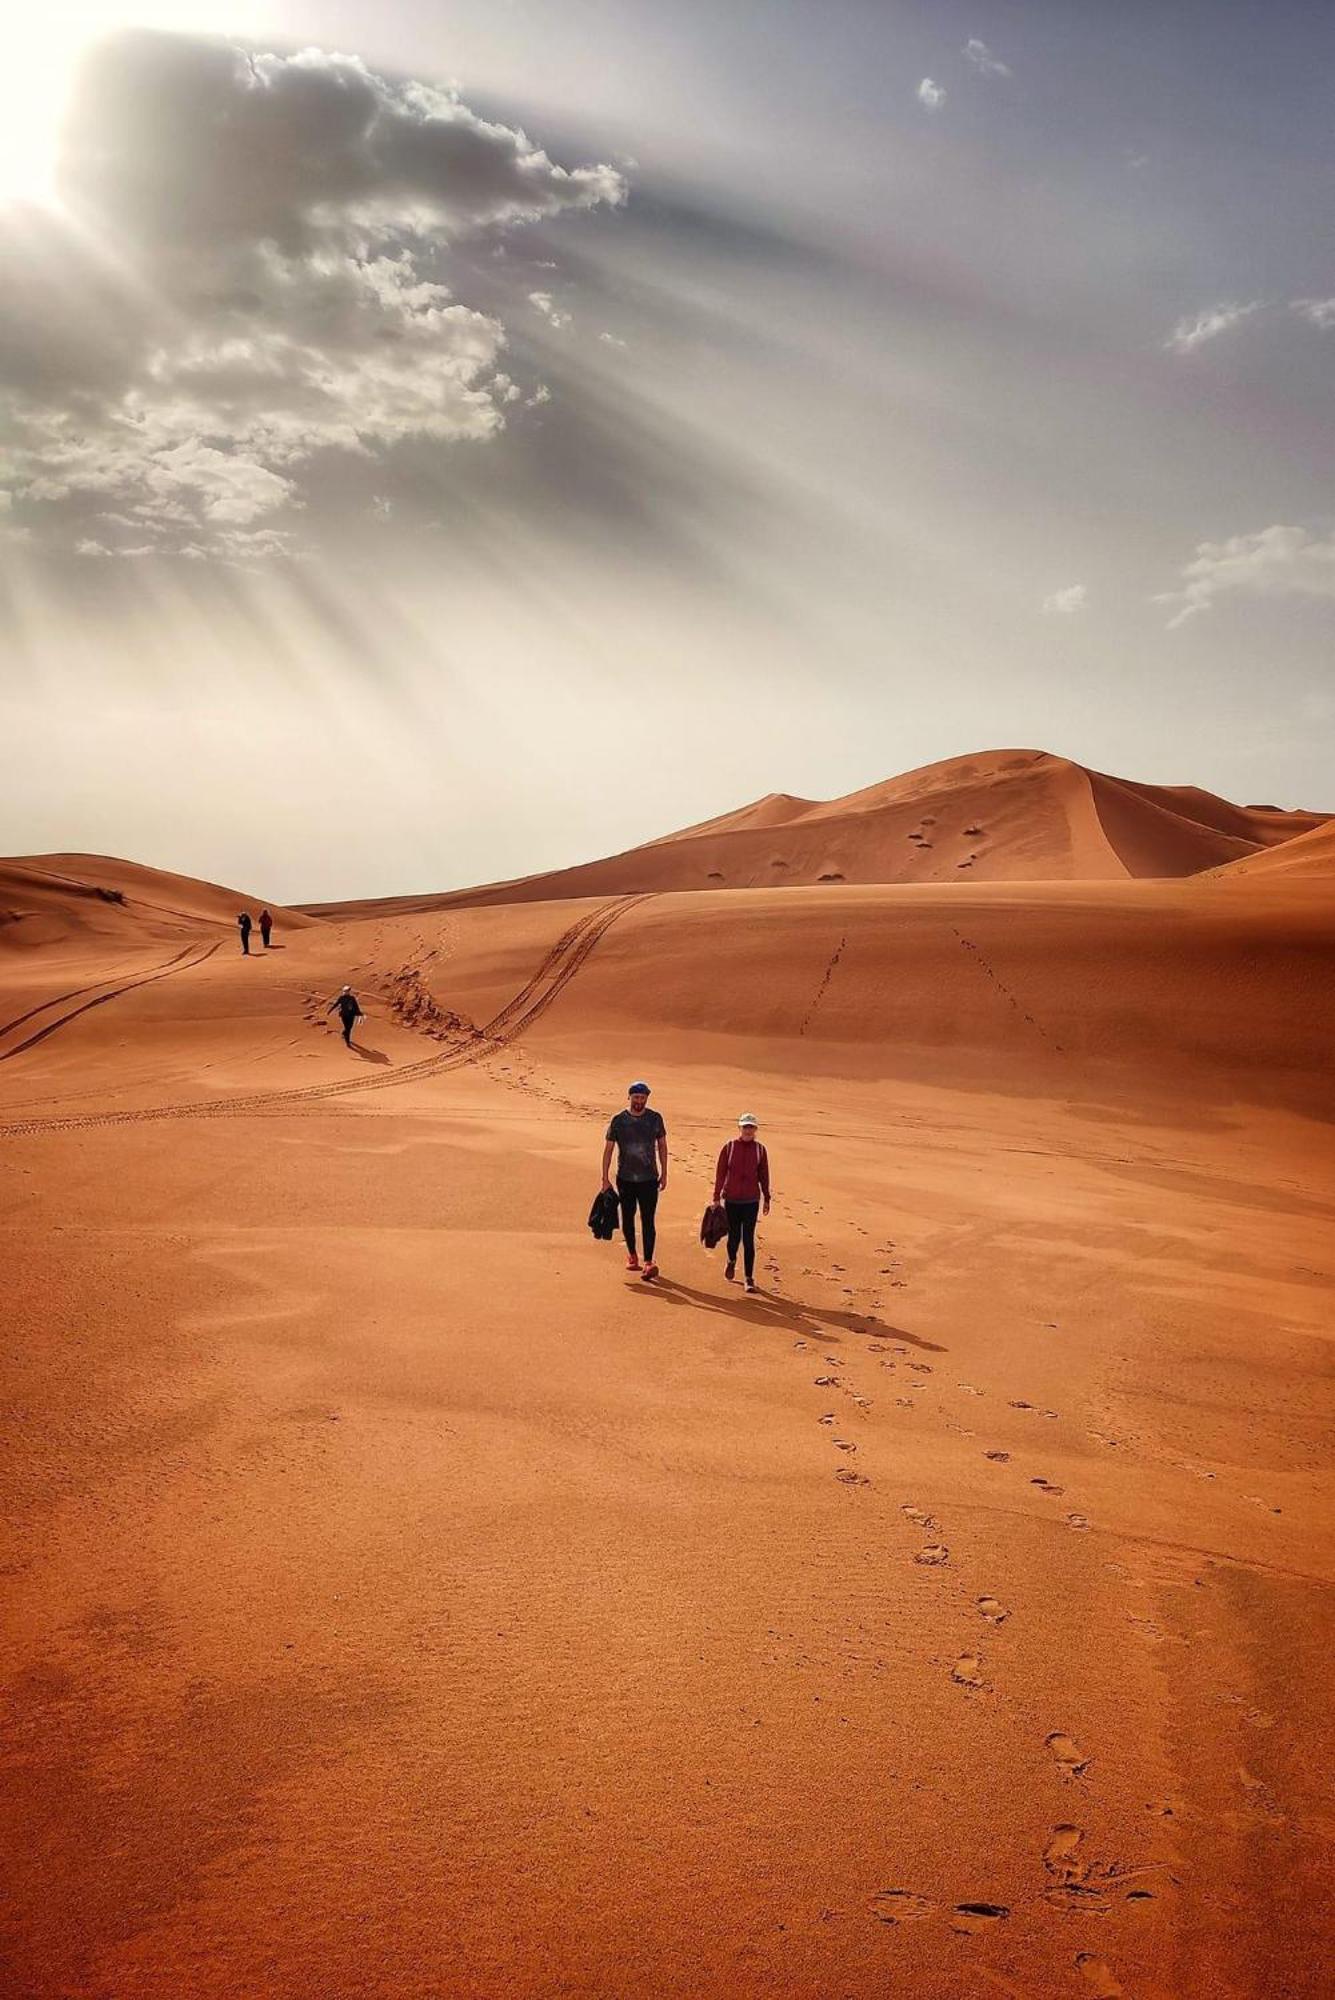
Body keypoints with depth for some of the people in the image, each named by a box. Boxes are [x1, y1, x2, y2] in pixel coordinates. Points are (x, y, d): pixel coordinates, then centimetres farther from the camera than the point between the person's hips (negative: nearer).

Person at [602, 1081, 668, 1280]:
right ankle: (631, 1254, 31)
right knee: (627, 1219, 11)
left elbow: (662, 1146, 10)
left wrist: (664, 1174, 9)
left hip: (649, 1179, -1)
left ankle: (648, 1262, -12)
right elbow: (608, 1150, 1)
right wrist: (605, 1178, -3)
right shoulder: (618, 1120, -3)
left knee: (648, 1221, -9)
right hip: (625, 1179, 1)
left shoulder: (655, 1119, 0)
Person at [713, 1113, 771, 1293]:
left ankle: (749, 1278, 5)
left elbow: (763, 1175, 8)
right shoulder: (729, 1147, -3)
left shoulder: (760, 1149, 1)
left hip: (751, 1201, 0)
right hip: (731, 1199, 0)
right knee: (734, 1236, 8)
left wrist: (766, 1199, 10)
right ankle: (731, 1260, 41)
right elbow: (720, 1173, 1)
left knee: (748, 1239, -2)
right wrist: (716, 1197, 0)